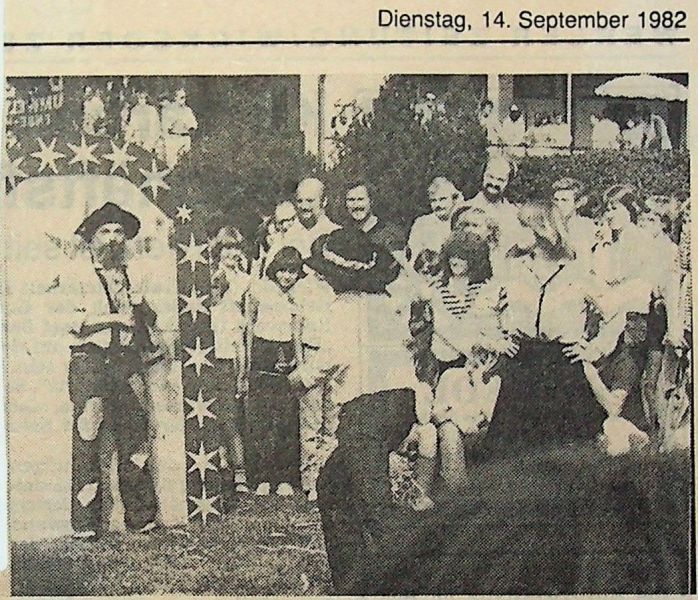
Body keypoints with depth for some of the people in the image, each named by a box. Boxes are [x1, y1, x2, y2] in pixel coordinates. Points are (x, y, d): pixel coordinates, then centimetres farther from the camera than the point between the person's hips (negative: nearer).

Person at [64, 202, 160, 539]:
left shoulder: (133, 275, 20)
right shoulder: (78, 275, 6)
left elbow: (147, 321, 18)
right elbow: (76, 322, -4)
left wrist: (141, 308, -3)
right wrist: (116, 318, -9)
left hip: (127, 357, 4)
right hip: (89, 357, -4)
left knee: (134, 436, -1)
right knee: (87, 437, -8)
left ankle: (141, 517, 5)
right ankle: (85, 523, -4)